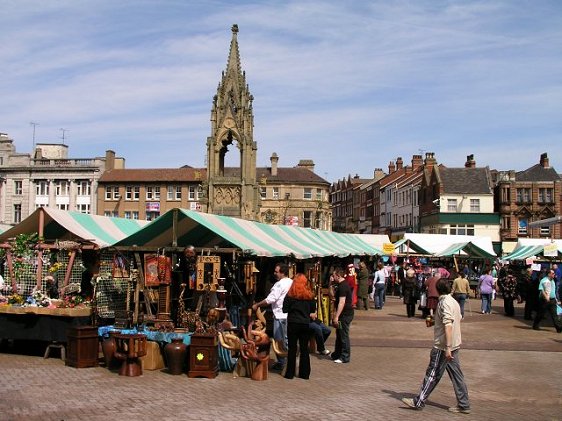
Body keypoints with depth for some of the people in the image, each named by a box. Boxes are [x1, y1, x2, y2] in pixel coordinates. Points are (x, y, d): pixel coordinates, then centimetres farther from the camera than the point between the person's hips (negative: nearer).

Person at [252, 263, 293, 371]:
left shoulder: (280, 284, -17)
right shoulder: (291, 282, 10)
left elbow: (270, 299, -19)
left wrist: (257, 305, -8)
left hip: (280, 315, -9)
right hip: (289, 315, 9)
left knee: (279, 340, 0)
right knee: (286, 339, 13)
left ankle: (281, 363, 6)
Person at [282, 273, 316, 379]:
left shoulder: (290, 295, -9)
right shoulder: (309, 295, -2)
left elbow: (285, 310, -7)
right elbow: (313, 310, 6)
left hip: (292, 324, -2)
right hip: (305, 324, 2)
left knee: (292, 348, 5)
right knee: (304, 348, 10)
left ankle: (290, 373, 8)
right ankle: (304, 373, 14)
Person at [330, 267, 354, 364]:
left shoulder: (342, 286, -20)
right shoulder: (341, 285, 14)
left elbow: (342, 302, -25)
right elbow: (333, 296, 26)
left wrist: (336, 316, -25)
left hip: (345, 315, -11)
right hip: (344, 314, 11)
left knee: (344, 336, -3)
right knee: (339, 334, 18)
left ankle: (345, 357, 5)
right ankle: (337, 354, 29)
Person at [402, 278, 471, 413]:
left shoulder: (444, 303, -16)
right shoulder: (454, 301, 11)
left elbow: (448, 325, -24)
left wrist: (447, 347, -27)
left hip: (443, 346, -9)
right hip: (455, 344, 9)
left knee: (432, 374, -1)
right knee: (456, 375, 11)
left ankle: (418, 402, 8)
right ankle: (463, 405, 14)